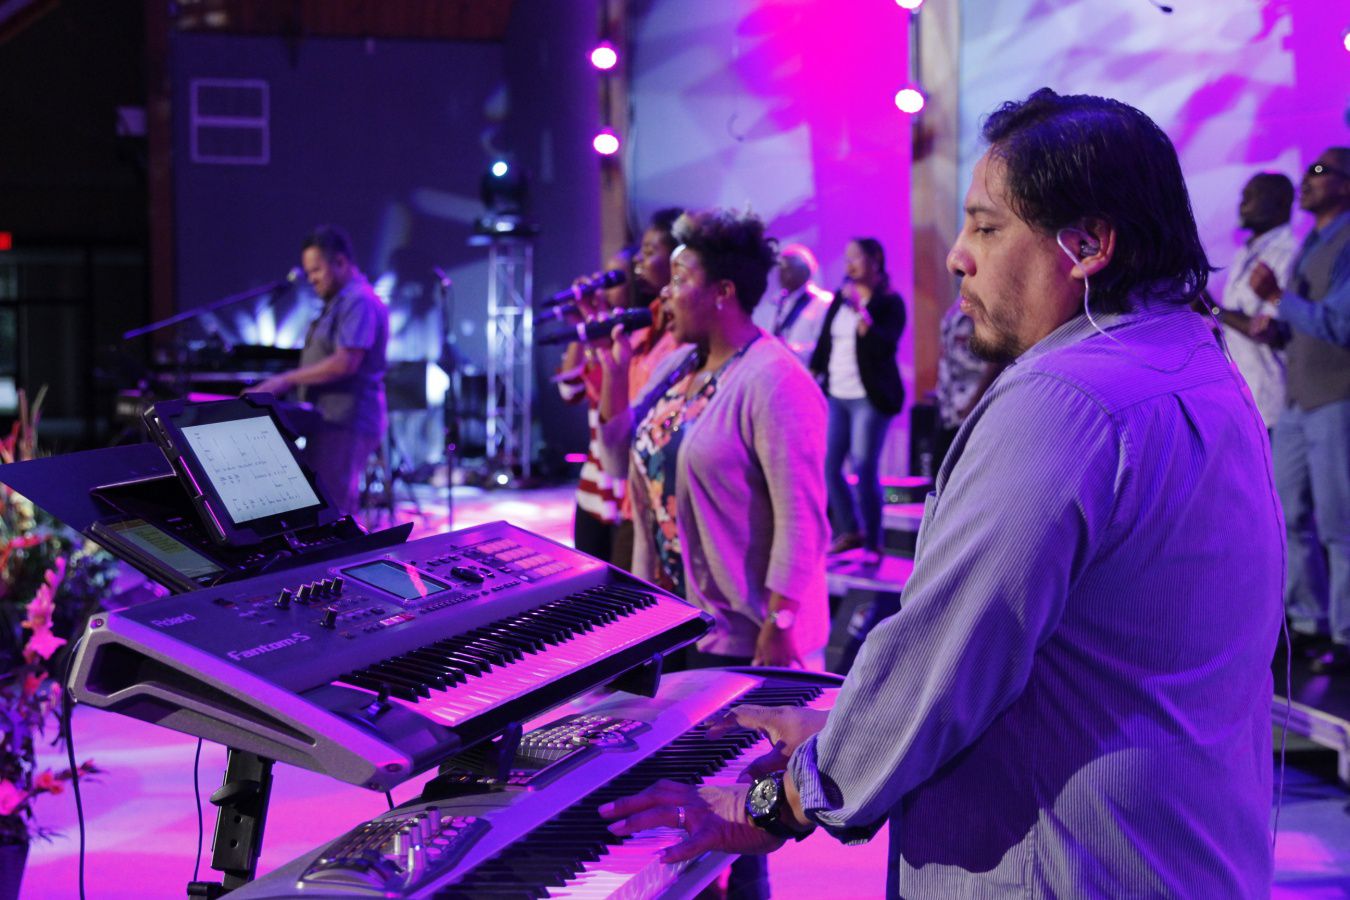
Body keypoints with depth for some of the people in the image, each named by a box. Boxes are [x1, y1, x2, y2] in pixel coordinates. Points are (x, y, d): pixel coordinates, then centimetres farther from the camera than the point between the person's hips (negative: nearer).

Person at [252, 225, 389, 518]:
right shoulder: (340, 302, 22)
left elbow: (345, 363, -22)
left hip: (345, 423, -11)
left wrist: (287, 379, -16)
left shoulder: (360, 301, -13)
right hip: (333, 420, 11)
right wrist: (288, 382, 14)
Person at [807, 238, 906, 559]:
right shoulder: (840, 298, 13)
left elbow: (885, 346, -18)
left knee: (864, 470, -9)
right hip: (836, 396, 7)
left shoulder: (890, 302, -5)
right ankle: (849, 531, 22)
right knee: (829, 466, 6)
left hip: (868, 397, -6)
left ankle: (873, 544, 1)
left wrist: (859, 310, -24)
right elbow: (823, 342, 17)